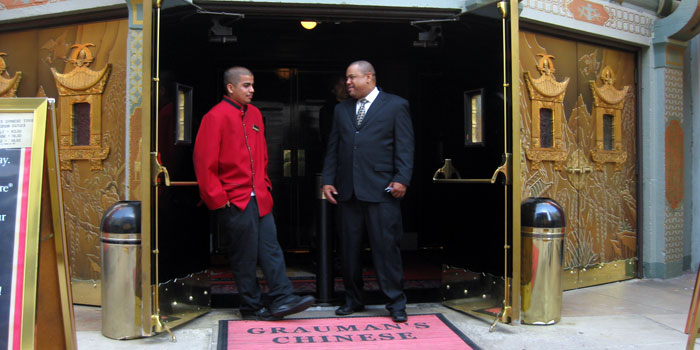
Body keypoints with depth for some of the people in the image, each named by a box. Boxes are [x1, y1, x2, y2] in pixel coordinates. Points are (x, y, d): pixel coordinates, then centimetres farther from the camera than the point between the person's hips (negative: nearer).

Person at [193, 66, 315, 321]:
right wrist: (218, 199, -12)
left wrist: (265, 184, 14)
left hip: (260, 198, 6)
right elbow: (204, 163, -11)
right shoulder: (216, 117, -9)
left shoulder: (255, 114, 13)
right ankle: (251, 307, 15)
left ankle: (281, 299, 7)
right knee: (245, 256, 3)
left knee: (270, 249, 3)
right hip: (235, 201, -6)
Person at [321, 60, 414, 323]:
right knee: (349, 248, 9)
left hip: (381, 191, -5)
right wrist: (328, 180, 7)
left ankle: (396, 303, 9)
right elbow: (333, 148, 17)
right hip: (348, 191, 5)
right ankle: (353, 299, 24)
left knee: (386, 247, -3)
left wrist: (401, 179, -12)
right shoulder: (341, 109, 18)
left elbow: (405, 146, -2)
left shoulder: (395, 106, 4)